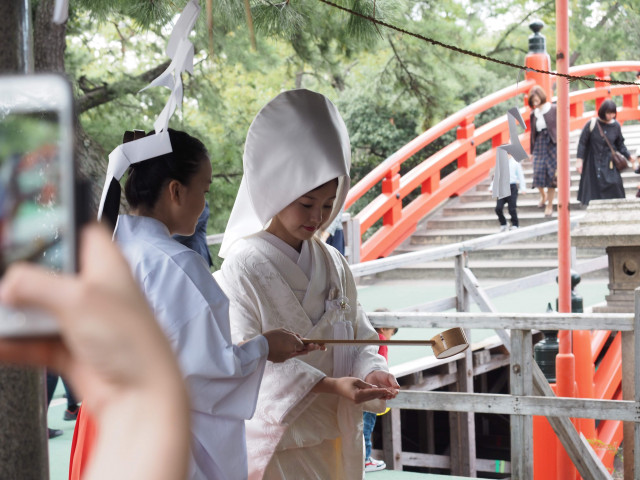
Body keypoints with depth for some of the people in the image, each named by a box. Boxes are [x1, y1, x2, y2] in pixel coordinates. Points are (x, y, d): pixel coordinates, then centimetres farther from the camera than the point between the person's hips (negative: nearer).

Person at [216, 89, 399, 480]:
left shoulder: (333, 264, 7)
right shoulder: (244, 266, -11)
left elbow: (357, 338, 10)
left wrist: (371, 372, -13)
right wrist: (329, 385, -25)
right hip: (277, 439, -5)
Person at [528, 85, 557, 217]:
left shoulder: (553, 109, -4)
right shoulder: (534, 113, 7)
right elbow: (533, 132, 12)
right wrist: (532, 151, 13)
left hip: (552, 145, -3)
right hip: (539, 146, 3)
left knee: (551, 175, -2)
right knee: (538, 174, -5)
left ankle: (549, 204, 9)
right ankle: (543, 195, 26)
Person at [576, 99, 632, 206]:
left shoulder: (616, 126, 0)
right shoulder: (592, 124, -8)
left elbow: (620, 145, 10)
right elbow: (582, 142, -4)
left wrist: (629, 157, 1)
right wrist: (579, 160, -9)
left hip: (609, 164, 2)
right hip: (592, 164, -2)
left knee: (614, 184, -14)